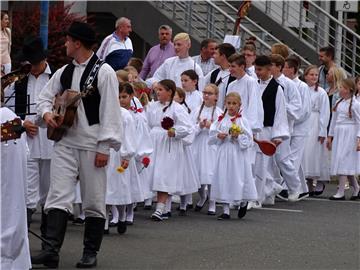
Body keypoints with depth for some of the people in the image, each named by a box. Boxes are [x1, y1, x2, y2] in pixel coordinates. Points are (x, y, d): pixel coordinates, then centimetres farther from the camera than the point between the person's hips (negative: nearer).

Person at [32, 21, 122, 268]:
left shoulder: (104, 72, -8)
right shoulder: (64, 72, 10)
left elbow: (110, 111, -10)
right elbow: (45, 96, 20)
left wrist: (104, 147, -13)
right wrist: (46, 112, -4)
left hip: (92, 145, -5)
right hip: (65, 143, 5)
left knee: (94, 201, 5)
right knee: (58, 197, -6)